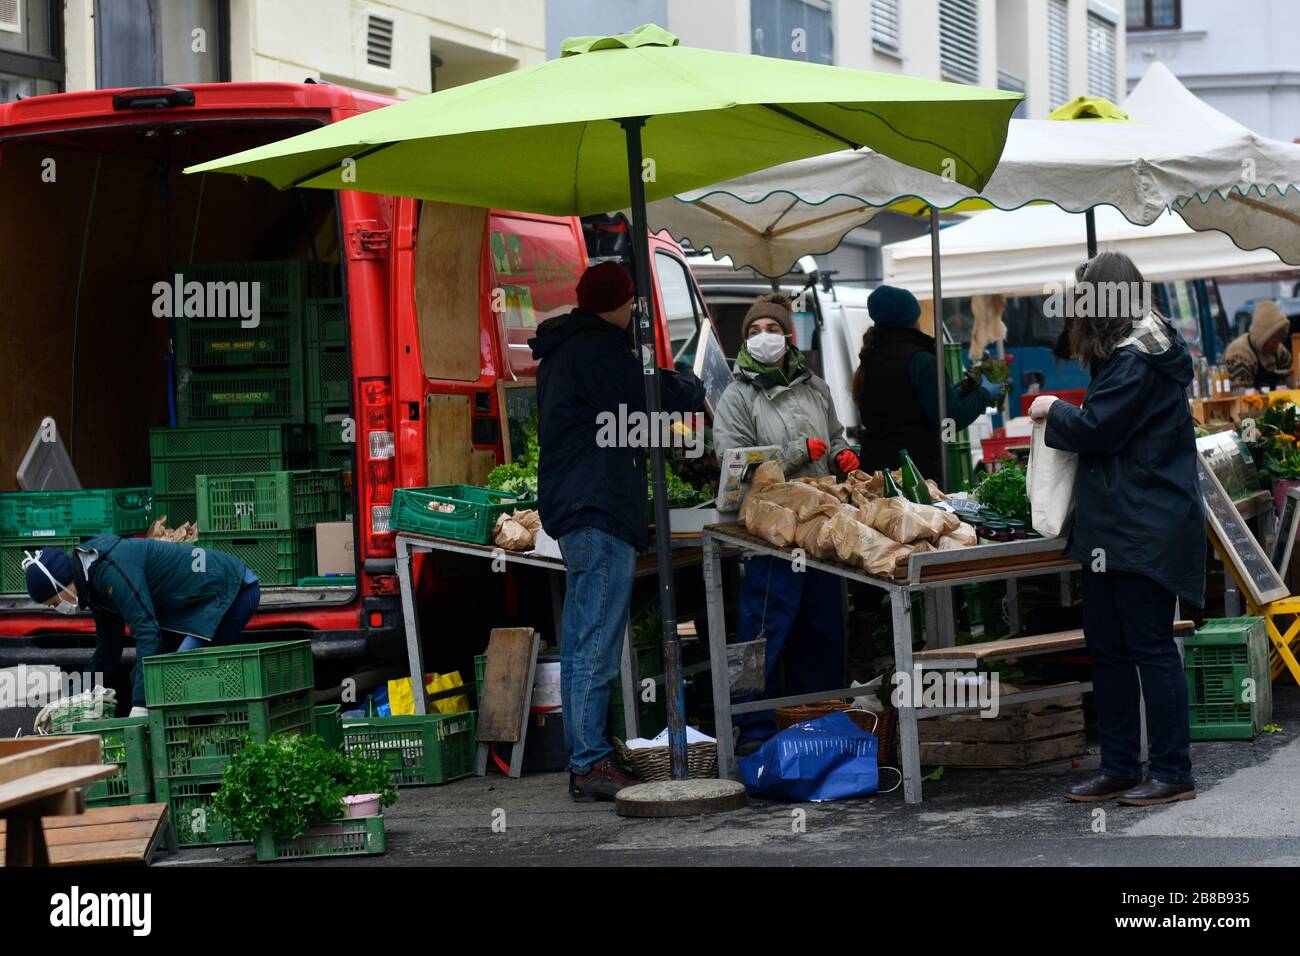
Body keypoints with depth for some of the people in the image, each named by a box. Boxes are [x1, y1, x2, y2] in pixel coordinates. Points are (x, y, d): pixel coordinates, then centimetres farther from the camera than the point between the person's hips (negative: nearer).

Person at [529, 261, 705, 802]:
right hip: (601, 513, -11)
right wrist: (692, 390, 7)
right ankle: (591, 763, -9)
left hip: (571, 510, 11)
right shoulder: (598, 350, -11)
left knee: (580, 643, 11)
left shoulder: (559, 353, 20)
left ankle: (581, 762, 14)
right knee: (597, 645, -10)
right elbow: (654, 397, -12)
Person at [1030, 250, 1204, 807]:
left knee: (1150, 646, -5)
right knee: (1107, 647, 12)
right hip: (1114, 527, 10)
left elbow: (1096, 431, -16)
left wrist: (1053, 411, 0)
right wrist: (1064, 414, 11)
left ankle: (1172, 773, 1)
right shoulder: (1138, 352, 15)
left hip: (1145, 529, -10)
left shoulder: (1136, 360, -16)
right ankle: (1119, 767, 19)